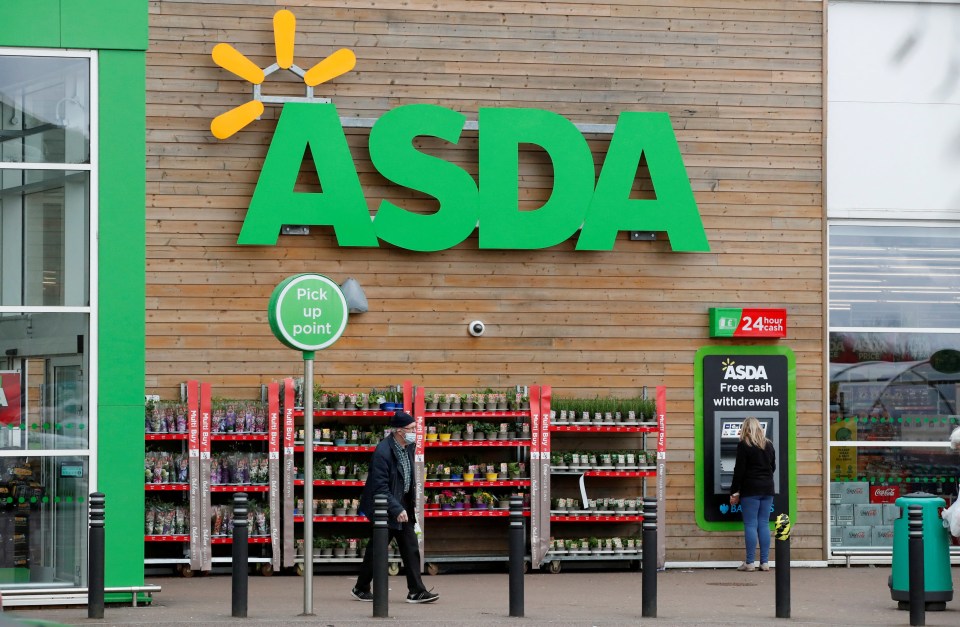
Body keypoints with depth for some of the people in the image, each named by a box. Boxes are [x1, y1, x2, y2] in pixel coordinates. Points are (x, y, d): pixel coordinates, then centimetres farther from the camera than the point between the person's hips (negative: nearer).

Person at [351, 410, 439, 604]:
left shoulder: (408, 447, 3)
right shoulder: (383, 452, -22)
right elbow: (380, 487, -23)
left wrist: (412, 503, 13)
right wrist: (397, 509, -24)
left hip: (403, 504, 8)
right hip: (385, 506, -8)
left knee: (411, 549, 2)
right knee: (376, 550, 4)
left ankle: (416, 591, 3)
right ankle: (361, 589, 19)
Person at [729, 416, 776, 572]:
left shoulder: (743, 445, -8)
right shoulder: (769, 445, 10)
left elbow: (739, 470, -10)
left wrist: (734, 492, -6)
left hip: (750, 489, -5)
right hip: (767, 489, 5)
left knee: (750, 525, -4)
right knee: (764, 524, 7)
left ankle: (749, 563, -5)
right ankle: (765, 562, 4)